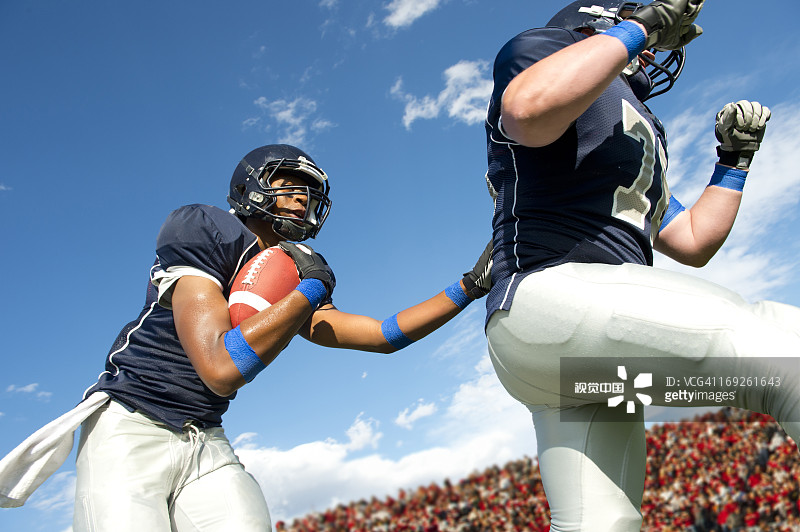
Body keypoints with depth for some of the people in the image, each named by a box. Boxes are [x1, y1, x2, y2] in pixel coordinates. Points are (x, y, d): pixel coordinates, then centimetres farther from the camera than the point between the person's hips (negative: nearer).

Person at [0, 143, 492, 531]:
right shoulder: (203, 230, -13)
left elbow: (384, 335, 9)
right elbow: (222, 368, -23)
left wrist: (469, 287, 5)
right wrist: (311, 290, -18)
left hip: (206, 444, 6)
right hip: (130, 430, -5)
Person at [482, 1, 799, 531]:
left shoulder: (642, 149, 36)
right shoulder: (542, 46, 9)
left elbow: (693, 242, 34)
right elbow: (530, 110, -18)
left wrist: (735, 159, 29)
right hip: (548, 291, -10)